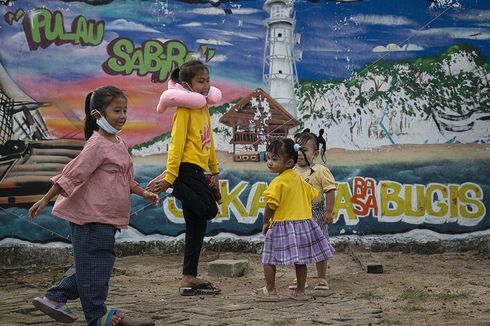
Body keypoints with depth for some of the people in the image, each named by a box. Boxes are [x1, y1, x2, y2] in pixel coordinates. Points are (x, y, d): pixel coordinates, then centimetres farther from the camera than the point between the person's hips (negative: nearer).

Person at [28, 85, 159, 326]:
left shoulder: (119, 144, 13)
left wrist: (144, 193, 14)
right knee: (95, 264, 0)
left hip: (106, 218, 10)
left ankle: (54, 299, 22)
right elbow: (72, 175, -16)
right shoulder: (97, 145, -15)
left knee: (88, 264, 16)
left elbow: (126, 178, 23)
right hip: (91, 217, -10)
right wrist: (45, 200, -16)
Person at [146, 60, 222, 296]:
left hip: (197, 171, 9)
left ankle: (189, 279, 13)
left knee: (197, 227, 8)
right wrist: (170, 177, -20)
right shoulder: (184, 109, -10)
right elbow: (176, 144, -16)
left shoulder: (204, 107, 17)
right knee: (209, 209, -21)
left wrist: (214, 172, 20)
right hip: (187, 168, -9)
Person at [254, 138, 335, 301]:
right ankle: (300, 291, 20)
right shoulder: (298, 178, 9)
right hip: (304, 221, 8)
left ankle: (270, 291, 5)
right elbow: (312, 195, 19)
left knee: (268, 258, 3)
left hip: (282, 226, -8)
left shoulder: (278, 182, -14)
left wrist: (266, 222, -3)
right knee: (300, 260, 14)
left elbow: (271, 205, -16)